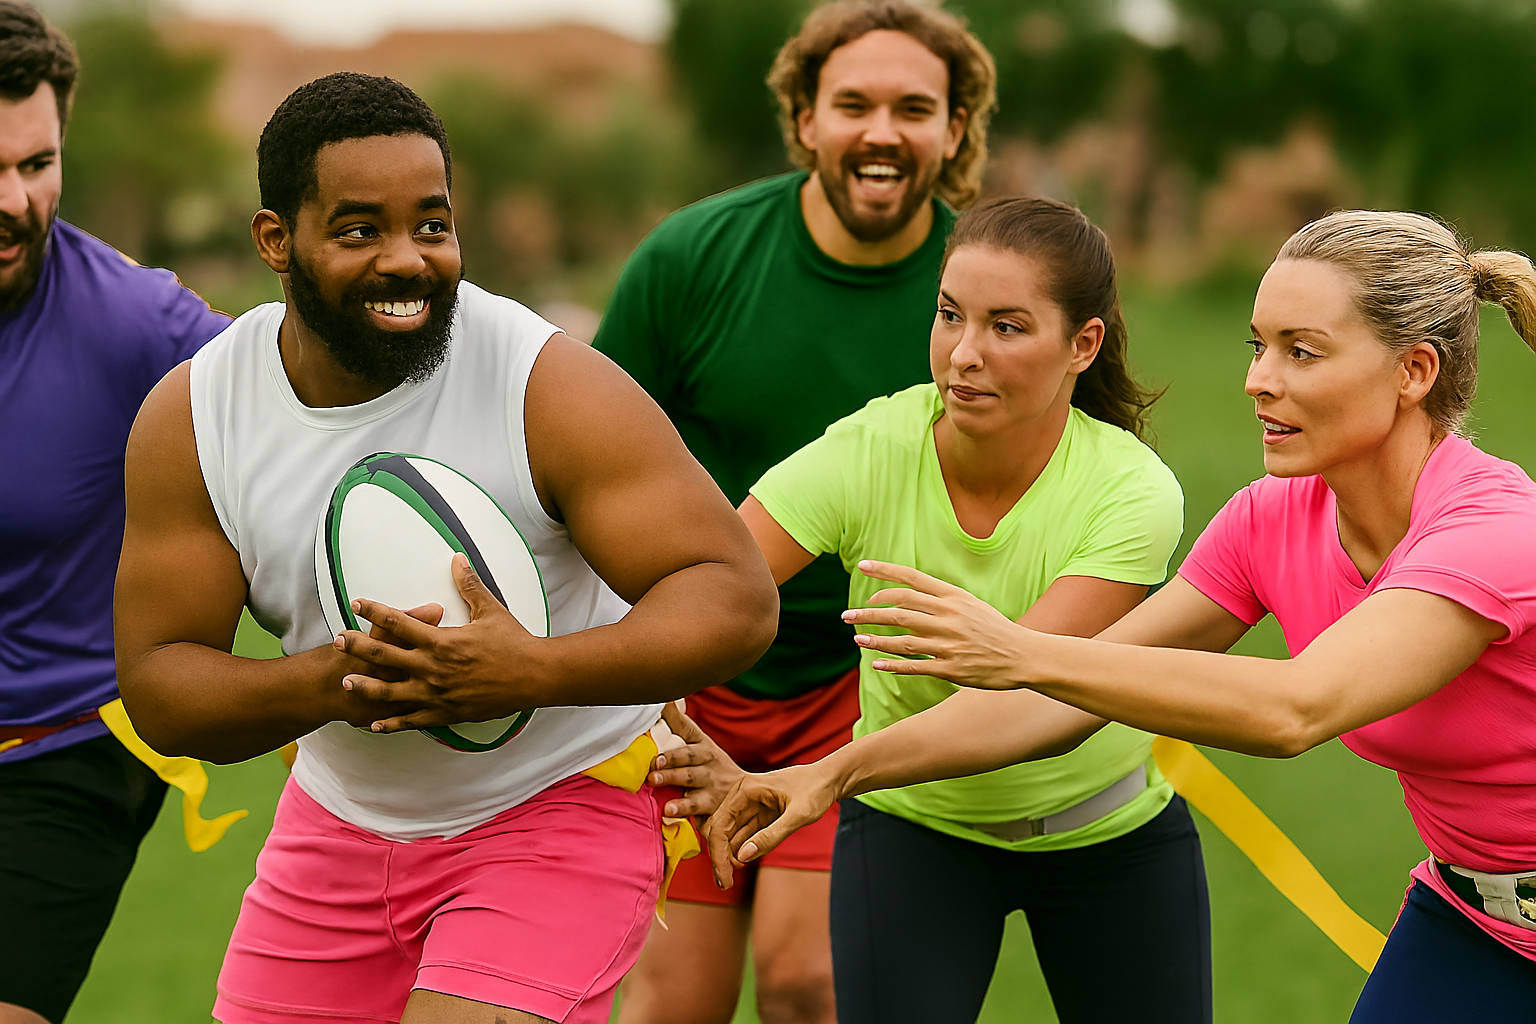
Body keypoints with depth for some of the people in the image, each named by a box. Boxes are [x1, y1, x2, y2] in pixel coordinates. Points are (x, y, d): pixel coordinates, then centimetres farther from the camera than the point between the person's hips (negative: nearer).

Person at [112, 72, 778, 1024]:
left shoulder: (555, 388, -21)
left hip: (558, 812, -4)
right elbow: (158, 686, -8)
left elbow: (738, 597, -22)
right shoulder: (189, 418, -9)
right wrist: (325, 684, -28)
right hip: (341, 824, 5)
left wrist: (533, 671, -38)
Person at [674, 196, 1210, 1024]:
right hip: (911, 826, 0)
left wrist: (818, 775, -47)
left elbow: (1013, 699, -35)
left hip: (1113, 831, 0)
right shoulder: (868, 452, -23)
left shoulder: (1132, 490, -26)